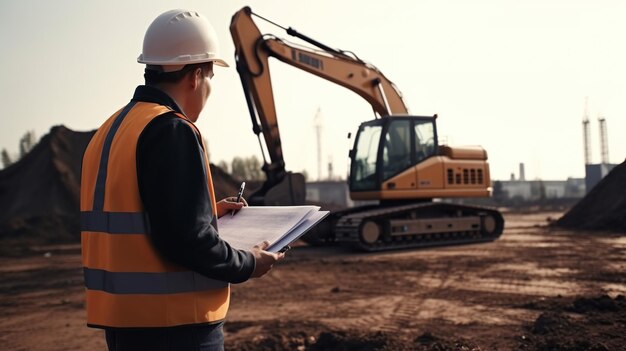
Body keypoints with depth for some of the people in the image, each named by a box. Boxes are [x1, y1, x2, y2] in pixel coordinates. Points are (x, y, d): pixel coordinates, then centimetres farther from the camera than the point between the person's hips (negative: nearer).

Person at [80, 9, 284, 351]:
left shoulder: (110, 131, 11)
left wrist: (206, 212, 21)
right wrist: (247, 265, -7)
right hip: (173, 323, -9)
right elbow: (186, 240, -23)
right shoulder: (172, 131, -17)